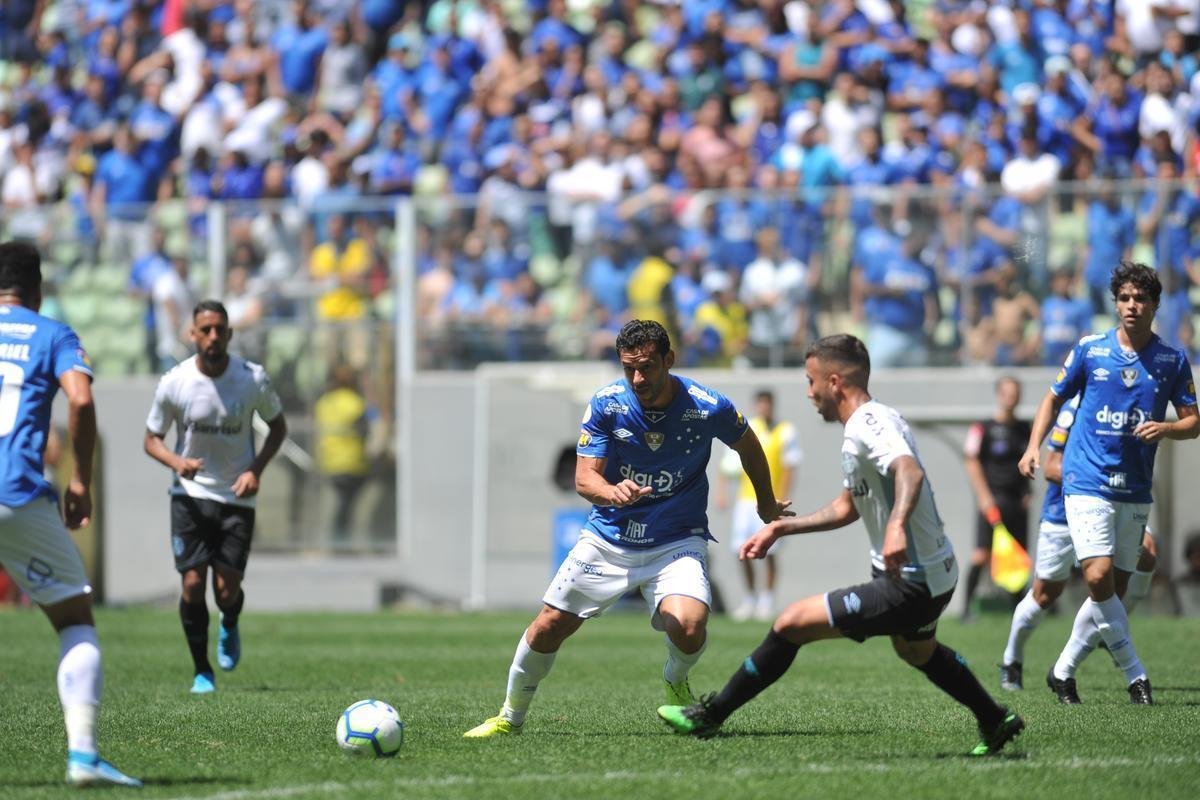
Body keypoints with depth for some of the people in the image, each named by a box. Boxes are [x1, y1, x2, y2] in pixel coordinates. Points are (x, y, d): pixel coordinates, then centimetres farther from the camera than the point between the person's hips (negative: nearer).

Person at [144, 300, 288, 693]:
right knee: (193, 583, -10)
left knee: (228, 589, -4)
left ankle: (230, 628, 33)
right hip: (191, 494, 0)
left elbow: (278, 426, 6)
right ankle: (201, 671, 7)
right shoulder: (174, 384, -11)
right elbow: (152, 439, 1)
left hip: (237, 496, 0)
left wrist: (256, 470, -9)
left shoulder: (253, 378, -10)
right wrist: (177, 462, -21)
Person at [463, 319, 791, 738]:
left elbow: (747, 444, 5)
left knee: (688, 627, -27)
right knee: (549, 627, 1)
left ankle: (676, 681, 10)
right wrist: (612, 492, -40)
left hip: (677, 542, -2)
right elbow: (584, 478, -15)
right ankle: (510, 717, 25)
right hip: (608, 537, 2)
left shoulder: (707, 407, -16)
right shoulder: (606, 404, -14)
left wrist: (767, 503, 21)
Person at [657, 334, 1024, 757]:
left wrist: (897, 525, -56)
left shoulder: (868, 424, -19)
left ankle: (711, 716, 0)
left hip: (908, 586, -11)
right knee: (917, 650, 39)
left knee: (791, 623, -10)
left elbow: (910, 471, -40)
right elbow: (847, 506, 24)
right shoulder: (875, 420, 13)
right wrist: (781, 527, 21)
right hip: (937, 575, 11)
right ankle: (996, 722, 52)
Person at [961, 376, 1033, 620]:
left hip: (1017, 501, 5)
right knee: (982, 554, -12)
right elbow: (971, 462, -5)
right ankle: (968, 605, -7)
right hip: (992, 499, -5)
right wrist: (985, 497, -13)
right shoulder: (982, 428, -2)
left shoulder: (1023, 429, 14)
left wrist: (1027, 492, 12)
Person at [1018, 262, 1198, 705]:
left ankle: (1063, 671, 20)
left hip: (1135, 492, 3)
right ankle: (1135, 675, -8)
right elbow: (1054, 399, 11)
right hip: (1087, 482, -3)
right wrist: (1034, 446, -2)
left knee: (1113, 590, 5)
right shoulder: (1090, 350, 0)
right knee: (1099, 578, -18)